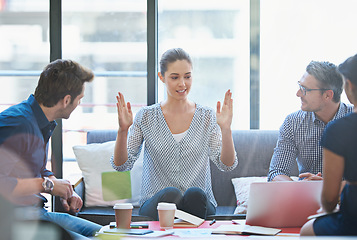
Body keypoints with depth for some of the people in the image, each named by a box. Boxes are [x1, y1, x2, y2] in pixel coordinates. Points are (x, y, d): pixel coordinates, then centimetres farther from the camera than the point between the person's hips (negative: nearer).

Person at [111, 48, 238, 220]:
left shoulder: (207, 117, 6)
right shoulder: (146, 117, 5)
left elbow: (227, 165, -5)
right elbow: (121, 165, -1)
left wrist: (225, 128, -20)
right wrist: (123, 130, -17)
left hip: (199, 202, 1)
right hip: (155, 204, -1)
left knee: (195, 194, -32)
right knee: (170, 193, -32)